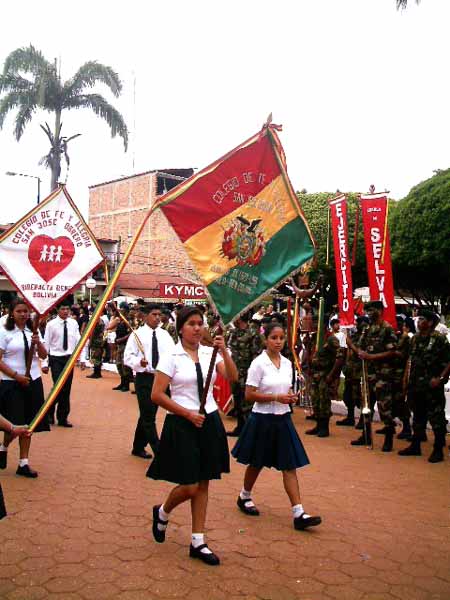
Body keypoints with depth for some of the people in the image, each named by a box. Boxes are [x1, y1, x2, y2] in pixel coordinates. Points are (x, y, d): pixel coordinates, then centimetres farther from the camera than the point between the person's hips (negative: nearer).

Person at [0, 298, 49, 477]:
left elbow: (43, 356, 6)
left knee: (28, 422, 6)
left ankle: (23, 463, 15)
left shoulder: (33, 331, 9)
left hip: (33, 382, 4)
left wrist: (38, 343, -13)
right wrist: (17, 376, -16)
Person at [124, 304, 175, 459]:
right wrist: (139, 362, -26)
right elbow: (128, 357, -7)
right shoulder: (137, 334, -4)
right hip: (144, 378, -5)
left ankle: (138, 447, 29)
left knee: (147, 415, 15)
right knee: (148, 417, -5)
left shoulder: (165, 335, 8)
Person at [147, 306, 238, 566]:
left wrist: (224, 351, -21)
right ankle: (162, 512, 30)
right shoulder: (171, 357, -7)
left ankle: (198, 542, 22)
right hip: (182, 424, -4)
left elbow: (233, 377, -8)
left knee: (203, 485, 10)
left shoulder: (210, 353, 4)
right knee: (189, 486, -3)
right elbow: (157, 395, -10)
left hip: (209, 422, 4)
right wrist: (188, 413, -13)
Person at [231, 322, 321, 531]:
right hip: (263, 419, -5)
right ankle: (244, 497, 38)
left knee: (290, 465, 0)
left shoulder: (287, 363, 5)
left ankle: (298, 513, 1)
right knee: (257, 463, 13)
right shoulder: (258, 363, -12)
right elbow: (249, 394, -15)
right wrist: (276, 397, -21)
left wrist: (290, 396, -6)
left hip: (282, 418, 5)